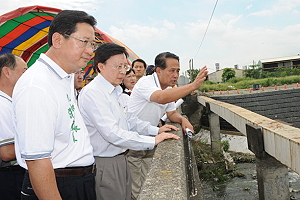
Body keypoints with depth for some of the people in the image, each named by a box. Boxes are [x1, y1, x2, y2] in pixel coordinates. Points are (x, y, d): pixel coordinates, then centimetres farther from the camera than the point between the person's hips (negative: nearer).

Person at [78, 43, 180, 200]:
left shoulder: (117, 91, 11)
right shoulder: (92, 93, -20)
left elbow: (129, 120, 20)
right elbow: (112, 134, -27)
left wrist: (156, 130, 7)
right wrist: (153, 141, -24)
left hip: (121, 160, 9)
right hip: (105, 165, -9)